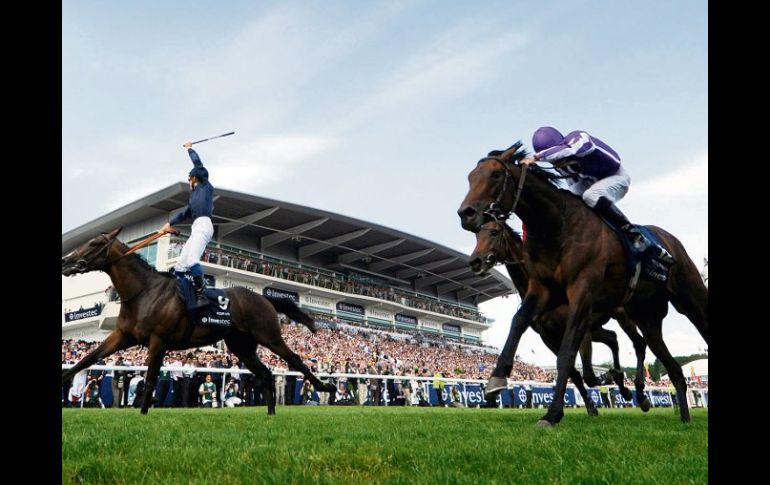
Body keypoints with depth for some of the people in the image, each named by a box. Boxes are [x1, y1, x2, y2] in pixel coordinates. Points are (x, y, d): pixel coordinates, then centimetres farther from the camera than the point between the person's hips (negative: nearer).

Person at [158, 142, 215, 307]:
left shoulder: (205, 186, 11)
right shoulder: (194, 196, 31)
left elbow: (198, 164, 9)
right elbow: (185, 213, 33)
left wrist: (190, 149, 22)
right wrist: (169, 224, 27)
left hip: (203, 224, -9)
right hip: (195, 228, 9)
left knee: (192, 261, -26)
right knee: (180, 265, 4)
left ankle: (201, 296, -32)